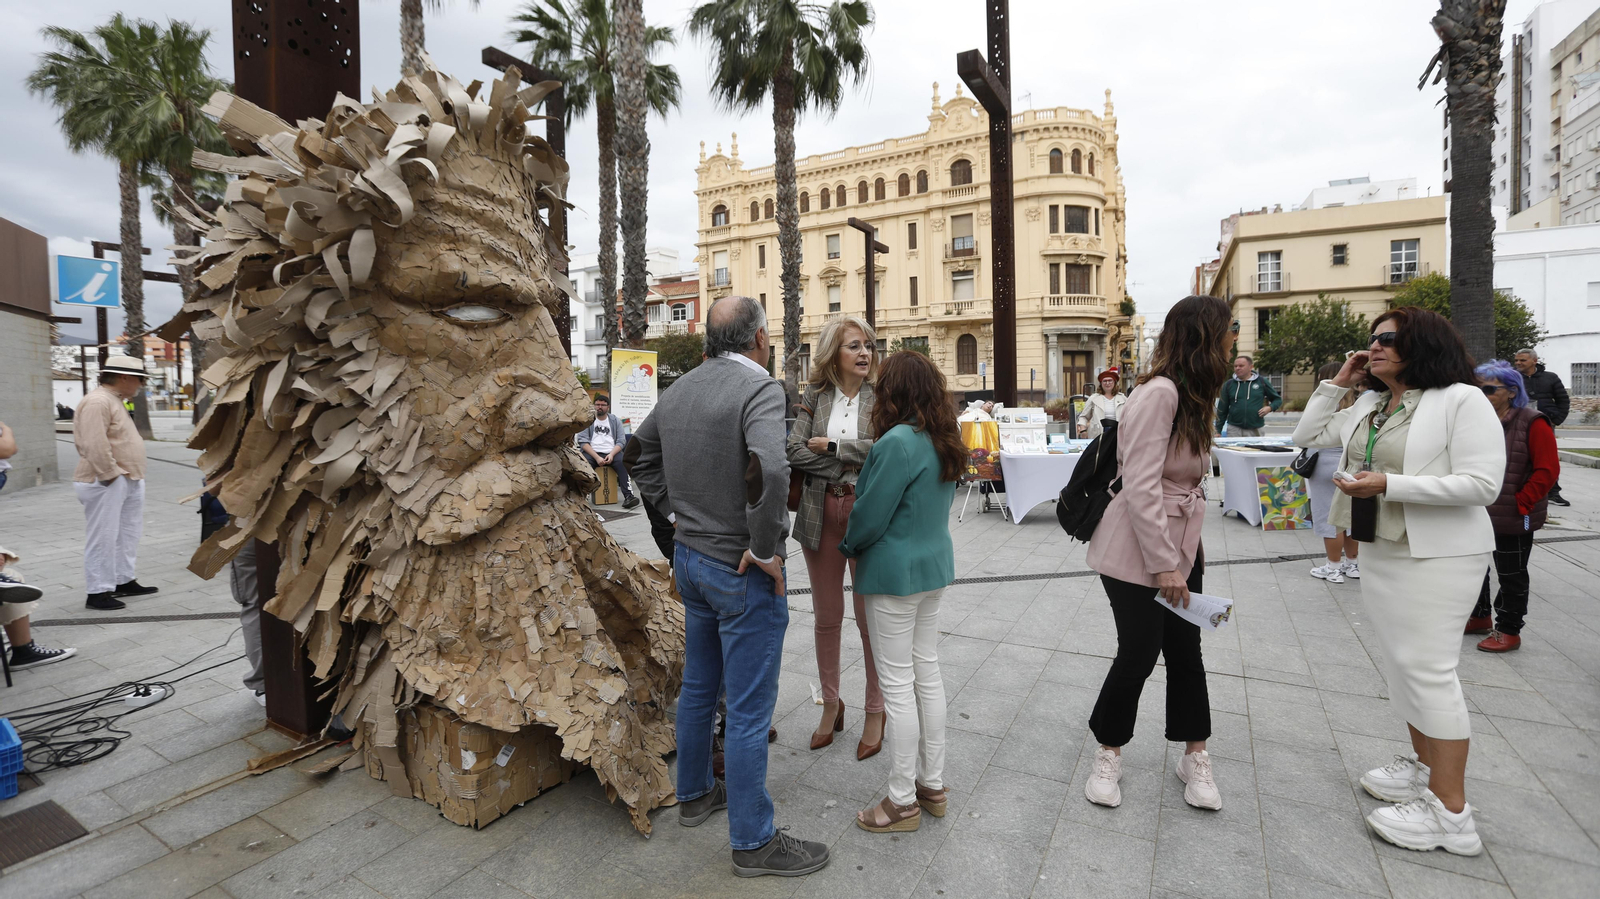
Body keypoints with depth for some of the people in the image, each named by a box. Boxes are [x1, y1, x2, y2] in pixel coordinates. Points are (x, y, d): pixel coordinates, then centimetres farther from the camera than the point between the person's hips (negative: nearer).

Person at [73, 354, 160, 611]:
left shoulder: (115, 401, 16)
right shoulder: (98, 401, -16)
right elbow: (95, 445, -24)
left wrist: (130, 476, 16)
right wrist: (111, 475, -19)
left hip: (127, 481, 10)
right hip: (106, 483, -10)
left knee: (127, 534, 16)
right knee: (103, 537, -4)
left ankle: (123, 581, 27)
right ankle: (97, 592, 4)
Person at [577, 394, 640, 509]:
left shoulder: (615, 420, 16)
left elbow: (621, 441, 7)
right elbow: (583, 441, 0)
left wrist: (611, 454, -13)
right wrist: (597, 457, -14)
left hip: (612, 453, 1)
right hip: (592, 452, -1)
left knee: (623, 462, -30)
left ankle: (628, 496, -35)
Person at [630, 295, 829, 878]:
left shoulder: (679, 389, 5)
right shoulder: (760, 388, -19)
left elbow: (643, 455, 17)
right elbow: (769, 469, -36)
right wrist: (766, 549, -23)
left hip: (689, 558, 8)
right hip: (742, 572, -8)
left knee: (698, 687, 24)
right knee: (749, 709, 6)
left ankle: (694, 793, 44)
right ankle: (753, 841, 23)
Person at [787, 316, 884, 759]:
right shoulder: (814, 397, 5)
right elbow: (794, 451, -7)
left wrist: (832, 446, -12)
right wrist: (848, 468, -13)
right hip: (821, 515, 3)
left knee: (870, 617, 7)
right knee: (826, 617, 14)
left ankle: (875, 710, 27)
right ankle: (831, 704, 33)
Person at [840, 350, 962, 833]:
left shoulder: (898, 442, -22)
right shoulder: (945, 441, 5)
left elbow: (871, 513, -18)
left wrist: (849, 545, 3)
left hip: (895, 572, -9)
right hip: (935, 564, 9)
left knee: (897, 683, 3)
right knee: (927, 672, 17)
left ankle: (903, 801, 18)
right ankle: (932, 784, 32)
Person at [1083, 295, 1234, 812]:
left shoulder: (1190, 396, 12)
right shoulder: (1159, 393, -20)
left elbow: (1181, 481, 14)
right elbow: (1140, 487, -24)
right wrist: (1165, 565, -21)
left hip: (1178, 547, 9)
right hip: (1138, 554, -9)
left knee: (1185, 652, 14)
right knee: (1138, 656, 1)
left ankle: (1194, 757, 31)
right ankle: (1108, 755, 23)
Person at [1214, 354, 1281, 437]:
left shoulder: (1262, 382, 3)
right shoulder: (1229, 384, 5)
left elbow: (1278, 400, 14)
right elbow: (1222, 410, 7)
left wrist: (1269, 407, -8)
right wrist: (1218, 431, 4)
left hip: (1255, 430, 0)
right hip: (1234, 429, 0)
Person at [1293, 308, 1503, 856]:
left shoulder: (1462, 400, -11)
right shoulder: (1368, 407, 10)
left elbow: (1483, 483, -18)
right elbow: (1307, 435, 16)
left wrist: (1388, 484, -25)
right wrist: (1336, 383, 8)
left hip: (1438, 556, -8)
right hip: (1379, 551, 8)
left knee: (1428, 669, -6)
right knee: (1401, 663, 16)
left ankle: (1450, 814, 4)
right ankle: (1424, 765, 32)